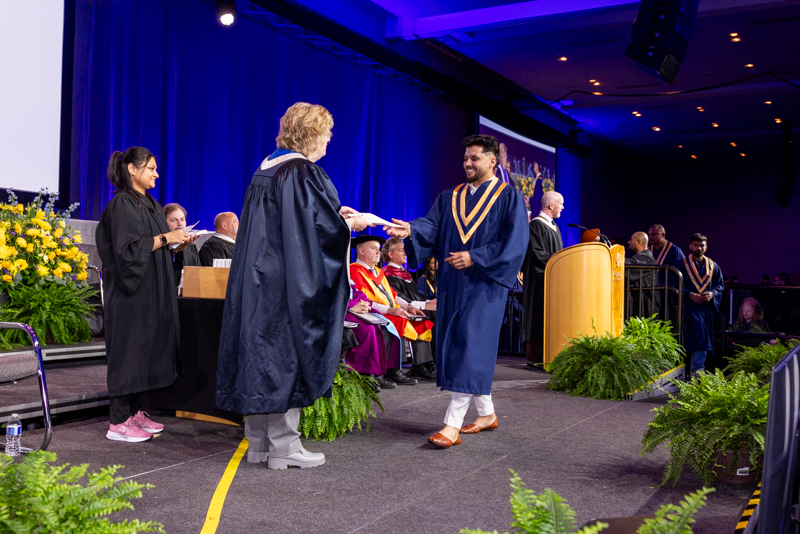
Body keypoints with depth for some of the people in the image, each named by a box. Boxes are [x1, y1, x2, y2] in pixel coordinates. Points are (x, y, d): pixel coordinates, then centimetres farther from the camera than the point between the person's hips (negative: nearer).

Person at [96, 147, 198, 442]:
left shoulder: (151, 204, 17)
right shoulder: (122, 205, -11)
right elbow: (127, 249, -20)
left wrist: (177, 244, 6)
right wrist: (165, 238, -17)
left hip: (152, 290, 9)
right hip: (130, 291, -9)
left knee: (148, 348, 9)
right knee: (129, 348, -6)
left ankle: (135, 412, 17)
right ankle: (119, 422, -1)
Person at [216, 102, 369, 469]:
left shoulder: (266, 170, 14)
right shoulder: (302, 173, -14)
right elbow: (319, 227, -18)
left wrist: (335, 213, 25)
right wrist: (350, 224, 1)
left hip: (259, 279, 9)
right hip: (291, 282, -9)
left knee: (263, 353, 11)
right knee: (288, 353, -2)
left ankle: (259, 440, 19)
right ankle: (283, 446, 4)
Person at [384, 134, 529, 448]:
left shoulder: (509, 197, 0)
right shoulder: (450, 197, 16)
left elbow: (514, 243, -8)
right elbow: (431, 226, 1)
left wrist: (474, 257, -17)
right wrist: (410, 230, -20)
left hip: (484, 284, -6)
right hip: (452, 283, 6)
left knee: (469, 346, -12)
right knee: (464, 349, 9)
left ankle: (453, 425, -13)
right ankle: (487, 414, 24)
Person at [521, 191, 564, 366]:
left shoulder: (553, 226, 18)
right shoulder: (536, 225, -11)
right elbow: (537, 253, -19)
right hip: (540, 280, -9)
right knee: (539, 316, -7)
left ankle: (548, 355, 11)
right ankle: (535, 358, -4)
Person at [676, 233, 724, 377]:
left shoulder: (713, 266, 12)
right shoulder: (682, 265, 1)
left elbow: (720, 285, 12)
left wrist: (712, 294, -9)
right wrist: (690, 295, -17)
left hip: (706, 309, 4)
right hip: (690, 309, -4)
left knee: (703, 341, 4)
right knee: (698, 339, -10)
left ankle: (696, 370, 12)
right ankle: (698, 372, -5)